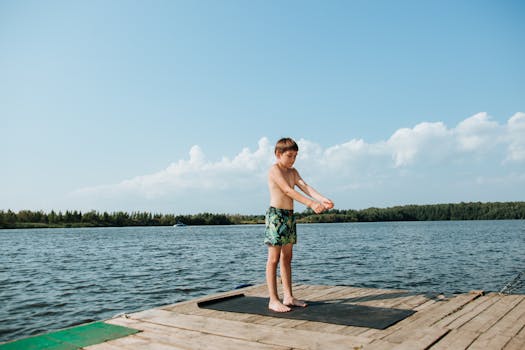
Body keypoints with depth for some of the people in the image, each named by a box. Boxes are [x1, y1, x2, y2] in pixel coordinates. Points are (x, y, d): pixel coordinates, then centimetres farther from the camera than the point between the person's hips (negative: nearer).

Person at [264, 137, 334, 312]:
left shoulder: (293, 172, 14)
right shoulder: (274, 170, -11)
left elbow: (305, 187, -1)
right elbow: (288, 191, -23)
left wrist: (322, 199, -19)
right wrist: (311, 203, -31)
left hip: (289, 216, 8)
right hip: (276, 214, -8)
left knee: (287, 257, 11)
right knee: (274, 258, -4)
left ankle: (288, 297, 19)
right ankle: (273, 300, 1)